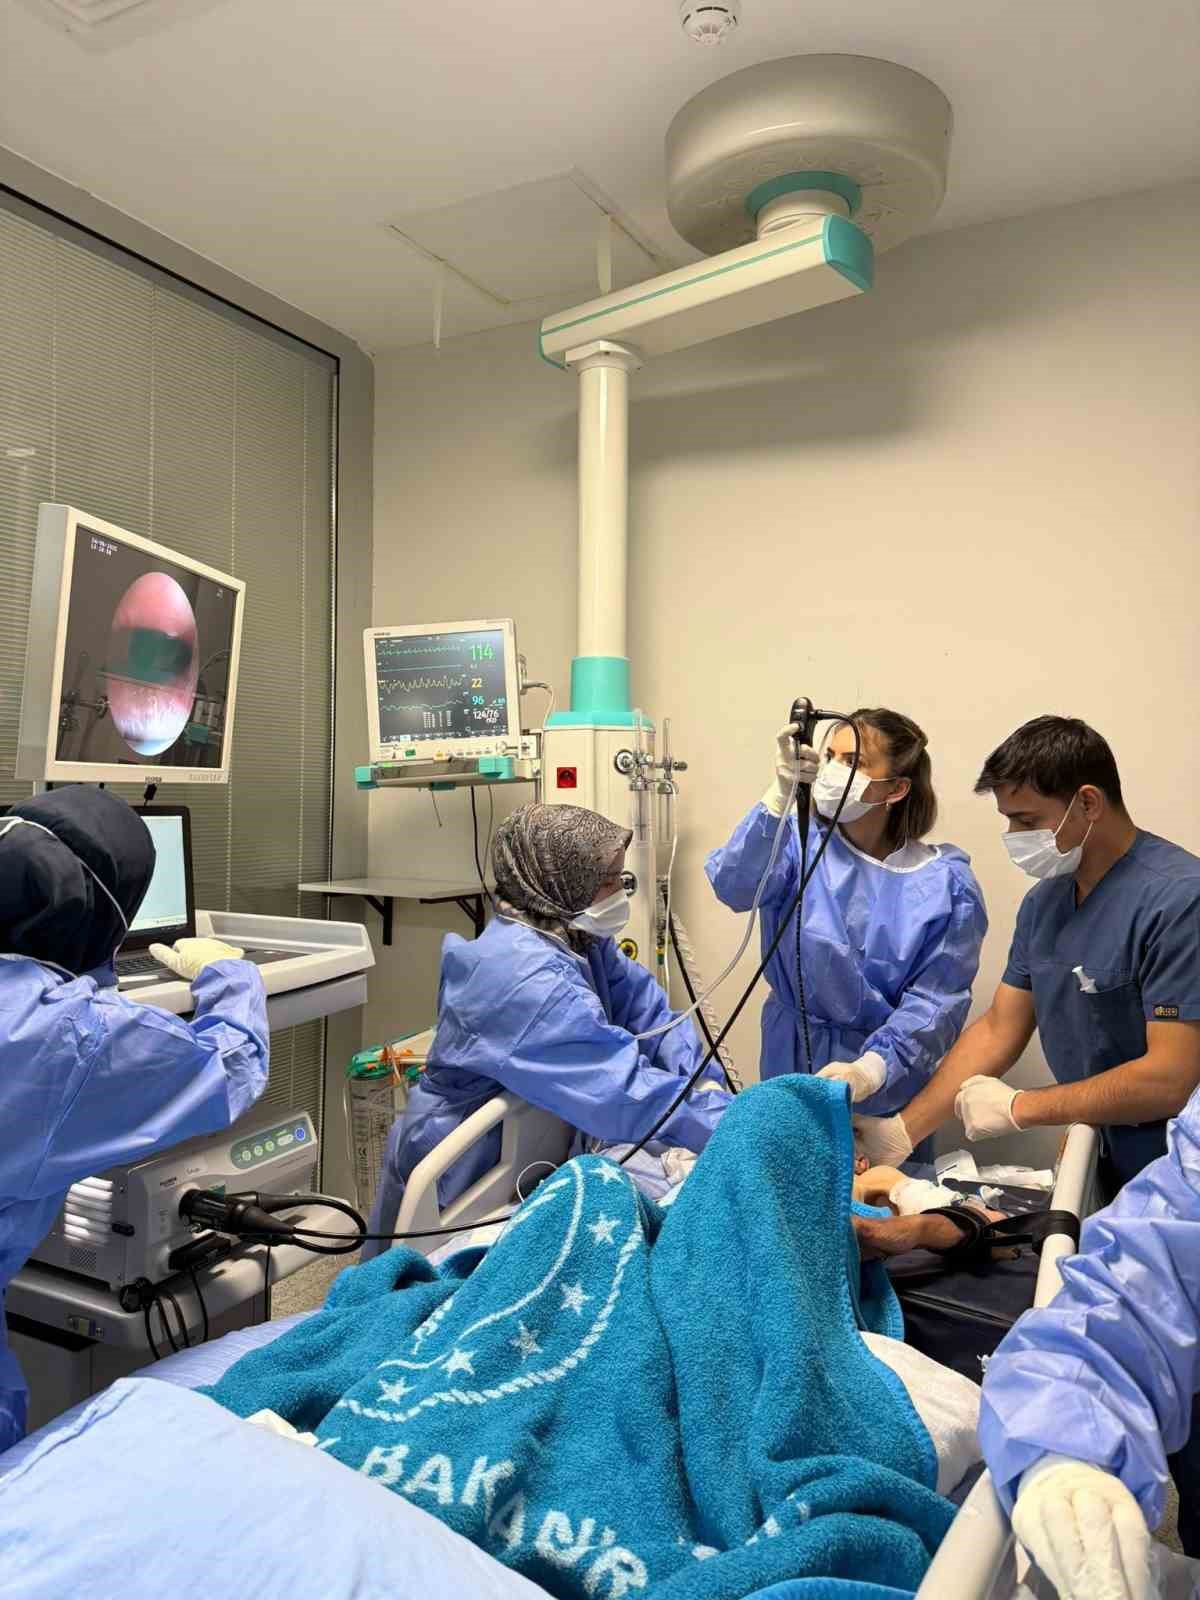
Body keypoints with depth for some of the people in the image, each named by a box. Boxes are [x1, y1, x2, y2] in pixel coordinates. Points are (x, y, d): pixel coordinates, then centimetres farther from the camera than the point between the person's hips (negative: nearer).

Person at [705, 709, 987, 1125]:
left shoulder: (946, 883, -10)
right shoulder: (801, 843, -6)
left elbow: (935, 999, -14)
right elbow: (733, 887, -25)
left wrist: (870, 1070, -29)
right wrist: (780, 796, -39)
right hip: (791, 1062, 2)